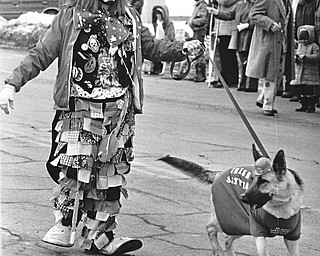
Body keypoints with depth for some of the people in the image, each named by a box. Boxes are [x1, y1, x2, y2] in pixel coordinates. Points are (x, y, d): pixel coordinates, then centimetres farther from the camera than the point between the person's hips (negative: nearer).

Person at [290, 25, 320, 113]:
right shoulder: (300, 46, 17)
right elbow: (297, 54, 24)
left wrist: (305, 57, -24)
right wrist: (296, 58, -1)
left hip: (310, 73, -7)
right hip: (300, 72, 7)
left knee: (310, 90, -6)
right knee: (303, 90, 9)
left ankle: (312, 106, 0)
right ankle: (304, 106, 16)